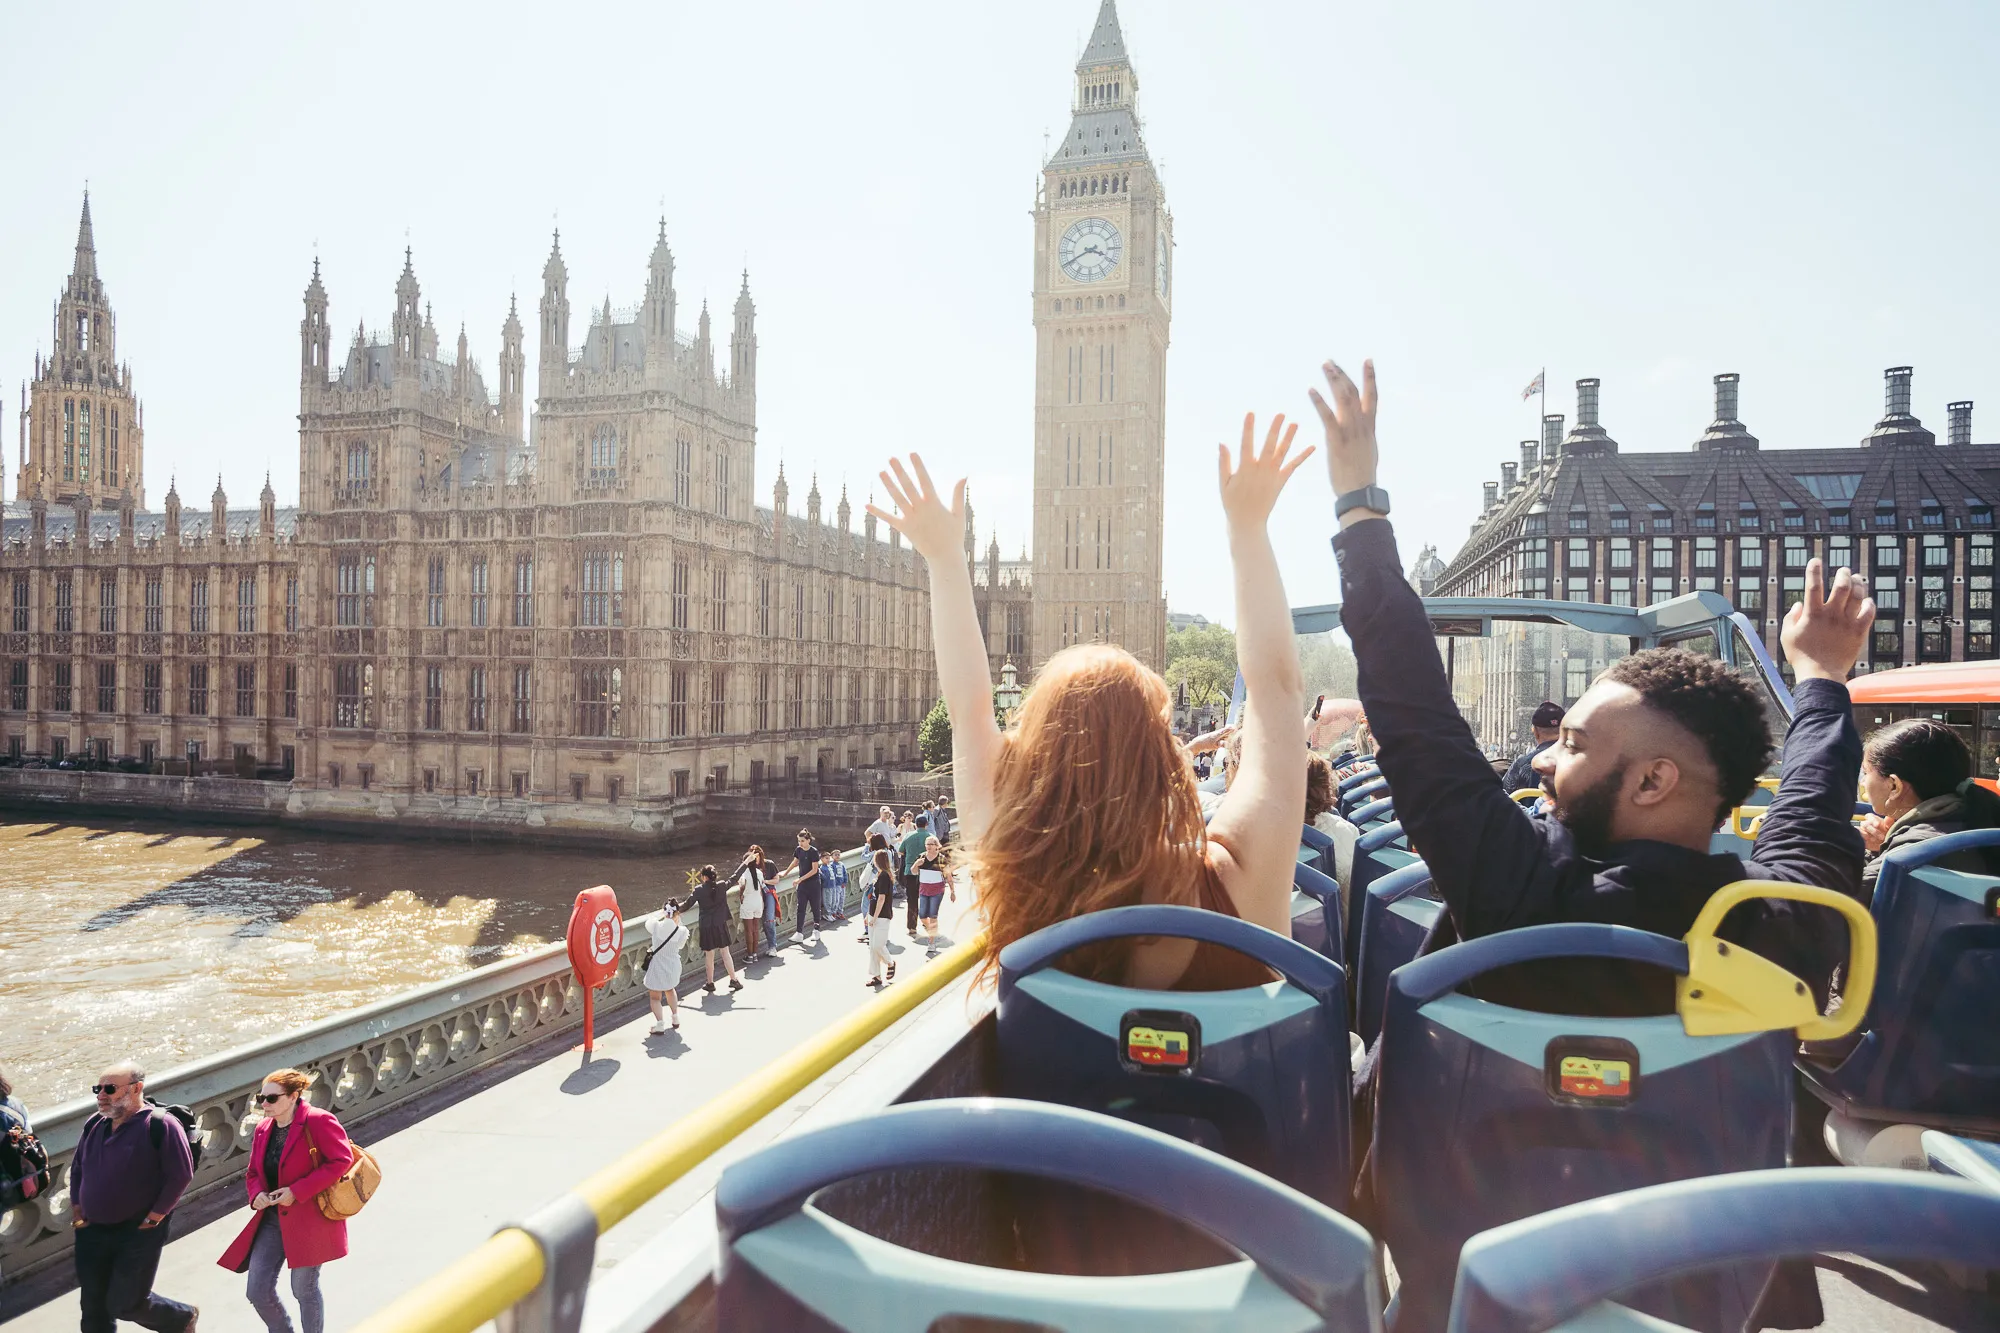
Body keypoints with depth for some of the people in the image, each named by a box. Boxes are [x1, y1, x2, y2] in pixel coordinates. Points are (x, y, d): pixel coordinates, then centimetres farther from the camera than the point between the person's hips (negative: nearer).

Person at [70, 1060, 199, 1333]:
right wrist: (76, 1206, 10)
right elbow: (77, 1168, 19)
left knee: (125, 1304, -1)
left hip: (139, 1232, -7)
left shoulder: (159, 1124, -19)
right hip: (92, 1231, 7)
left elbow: (181, 1174, -18)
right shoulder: (94, 1124, 4)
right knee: (94, 1308, 12)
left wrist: (155, 1216, -15)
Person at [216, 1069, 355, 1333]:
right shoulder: (263, 1129, 5)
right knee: (258, 1291, 9)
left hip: (309, 1219, -7)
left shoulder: (318, 1121, -18)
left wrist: (297, 1191, -22)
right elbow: (253, 1172, 17)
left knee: (304, 1290, 7)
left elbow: (341, 1160, -21)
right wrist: (257, 1194, -5)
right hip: (272, 1218, 7)